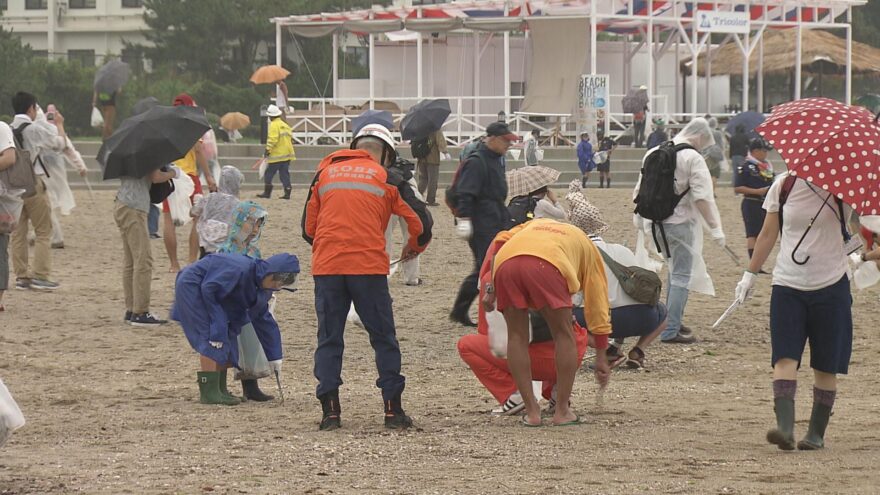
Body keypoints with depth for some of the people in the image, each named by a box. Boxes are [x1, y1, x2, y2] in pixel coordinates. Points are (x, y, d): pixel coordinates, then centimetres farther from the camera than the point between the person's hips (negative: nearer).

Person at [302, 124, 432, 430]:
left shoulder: (325, 173, 16)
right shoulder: (386, 178, 8)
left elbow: (308, 227, 18)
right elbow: (420, 220, 7)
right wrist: (414, 247, 27)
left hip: (326, 267, 2)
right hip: (369, 267, -2)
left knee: (329, 339, 8)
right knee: (383, 338, 8)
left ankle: (330, 411, 1)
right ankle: (393, 410, 5)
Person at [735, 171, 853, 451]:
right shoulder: (783, 186, 3)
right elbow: (768, 234, 12)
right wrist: (751, 274, 14)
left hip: (831, 284, -1)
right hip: (787, 284, 1)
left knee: (825, 365, 4)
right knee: (785, 357, -13)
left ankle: (816, 433, 15)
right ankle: (785, 427, -22)